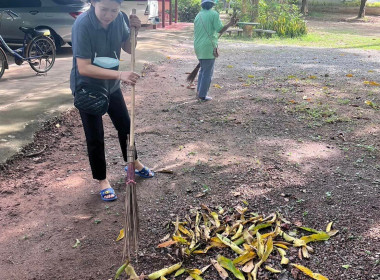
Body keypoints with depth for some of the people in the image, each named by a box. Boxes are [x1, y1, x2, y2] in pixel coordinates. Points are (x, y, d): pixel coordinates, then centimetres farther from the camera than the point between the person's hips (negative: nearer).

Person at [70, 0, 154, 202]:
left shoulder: (119, 19, -11)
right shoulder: (82, 25, -28)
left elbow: (128, 49, 4)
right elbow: (83, 68, -33)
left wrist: (134, 31, -16)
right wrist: (120, 75, -41)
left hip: (111, 85, 6)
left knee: (125, 125, 18)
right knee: (95, 138, 2)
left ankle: (133, 163, 42)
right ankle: (102, 181, 21)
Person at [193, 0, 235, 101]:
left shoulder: (198, 15, 12)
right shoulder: (214, 14, -7)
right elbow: (220, 30, -14)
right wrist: (230, 24, -8)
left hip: (198, 47, 7)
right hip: (208, 47, -7)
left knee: (203, 70, 21)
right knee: (207, 72, 1)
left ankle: (199, 91, 21)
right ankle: (202, 95, 4)